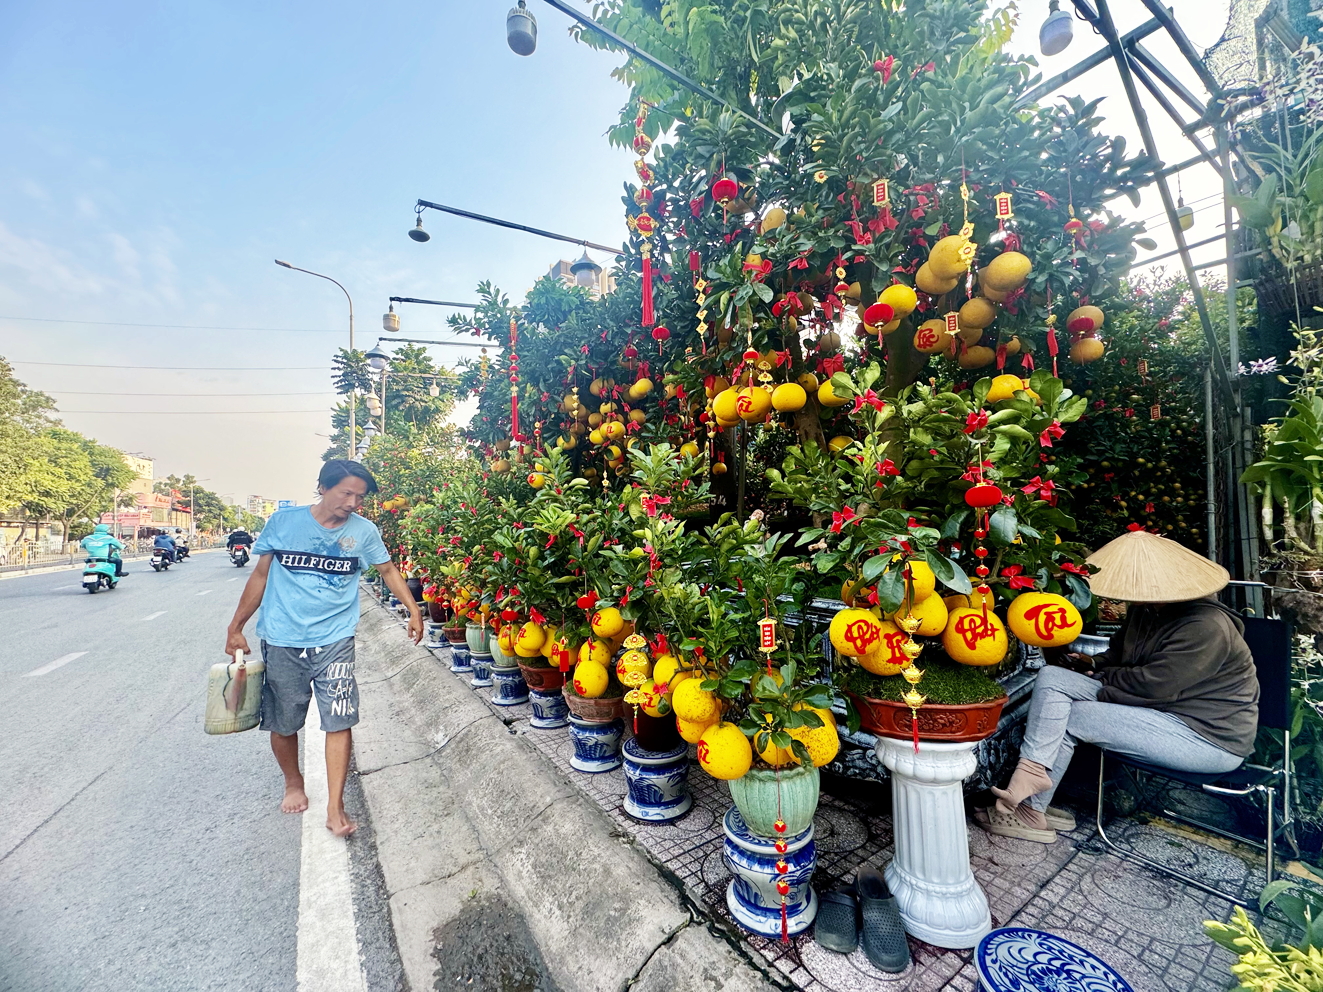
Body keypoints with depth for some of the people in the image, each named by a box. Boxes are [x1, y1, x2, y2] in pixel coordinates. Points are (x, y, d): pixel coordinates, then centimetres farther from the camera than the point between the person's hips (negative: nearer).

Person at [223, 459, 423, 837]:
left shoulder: (363, 530, -4)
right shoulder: (283, 522, -5)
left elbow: (388, 570, 8)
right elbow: (261, 575, 5)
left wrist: (413, 609, 1)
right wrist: (236, 628, 8)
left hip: (335, 641, -1)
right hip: (281, 641, 1)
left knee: (339, 721, -4)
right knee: (282, 724, 14)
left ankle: (335, 807, 11)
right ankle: (293, 782, 42)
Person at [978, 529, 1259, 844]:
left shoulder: (1205, 627, -23)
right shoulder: (1144, 610, 4)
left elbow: (1154, 685, -26)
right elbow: (1120, 652, 17)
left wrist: (1103, 677, -10)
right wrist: (1095, 663, -4)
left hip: (1209, 738, -9)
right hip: (1165, 709, 9)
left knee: (1067, 719, -16)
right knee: (1050, 677, -8)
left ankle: (1031, 811, -1)